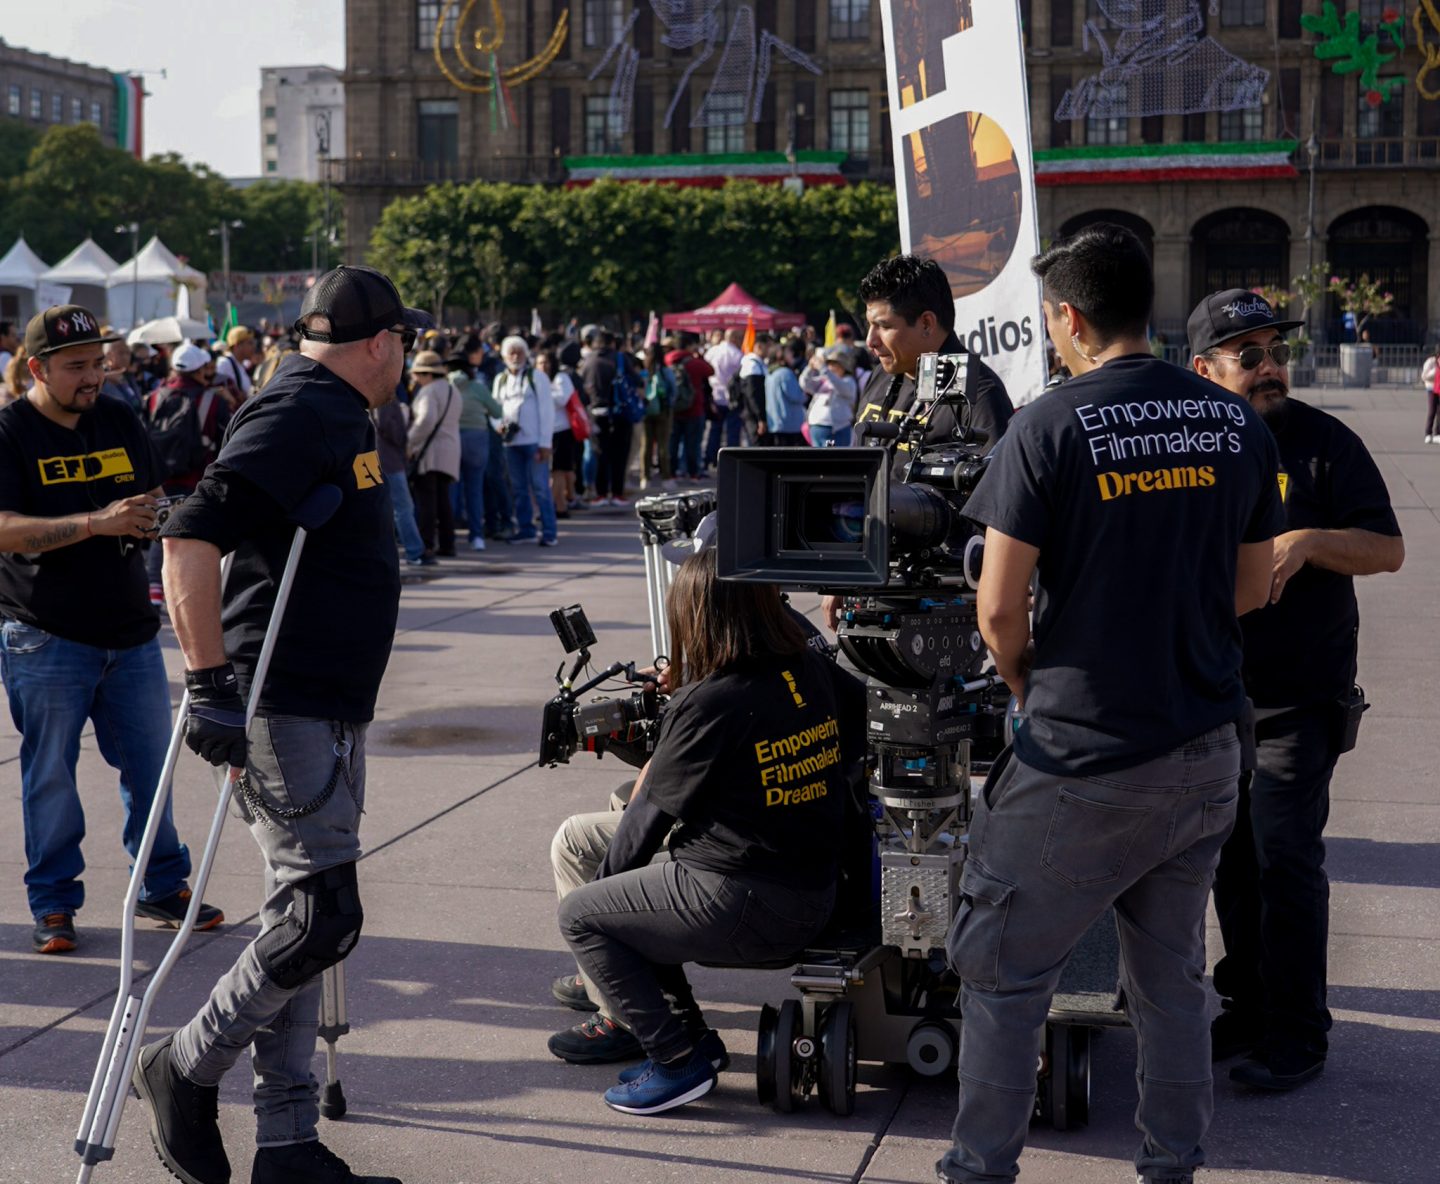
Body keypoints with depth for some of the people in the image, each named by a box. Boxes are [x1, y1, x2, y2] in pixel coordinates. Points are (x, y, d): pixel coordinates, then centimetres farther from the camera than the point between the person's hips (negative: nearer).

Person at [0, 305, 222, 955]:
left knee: (150, 764, 10)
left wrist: (155, 517, -7)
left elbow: (154, 499, 18)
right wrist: (96, 522, -29)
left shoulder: (120, 420, 8)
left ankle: (164, 888, 23)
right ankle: (53, 904, 16)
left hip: (130, 631, 5)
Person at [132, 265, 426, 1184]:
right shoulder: (297, 415, -15)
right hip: (283, 711, -10)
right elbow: (190, 539, -25)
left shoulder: (341, 417, 17)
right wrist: (210, 684, -27)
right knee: (319, 918, -9)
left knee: (310, 919, 11)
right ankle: (186, 1070, 10)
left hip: (333, 711, 10)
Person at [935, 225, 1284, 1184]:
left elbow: (999, 608, -12)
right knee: (1172, 975, 17)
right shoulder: (1238, 424, 2)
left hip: (1084, 756, -5)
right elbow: (1252, 590, 11)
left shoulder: (1050, 429, -13)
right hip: (1206, 748, 6)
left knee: (1004, 971, 8)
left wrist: (1027, 682, 7)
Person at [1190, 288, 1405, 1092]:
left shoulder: (1324, 444, -6)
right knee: (1232, 858, 14)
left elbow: (1388, 549, -8)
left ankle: (1298, 1035, 4)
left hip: (1297, 699, -5)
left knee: (1286, 860, -7)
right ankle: (1246, 1006, 28)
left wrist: (1309, 541, -23)